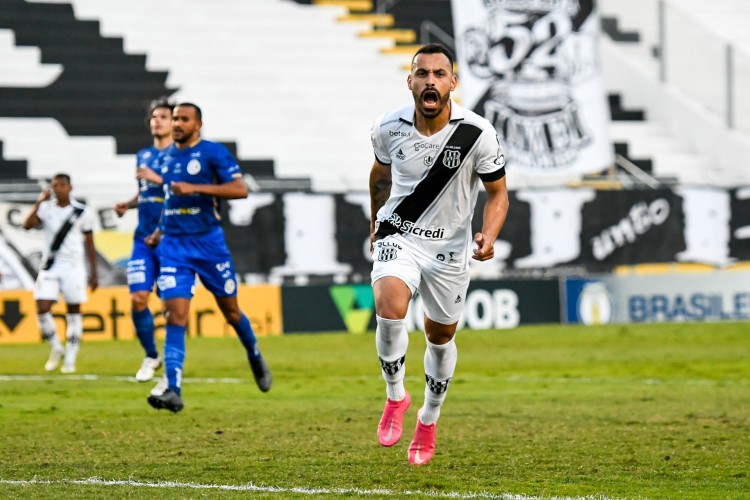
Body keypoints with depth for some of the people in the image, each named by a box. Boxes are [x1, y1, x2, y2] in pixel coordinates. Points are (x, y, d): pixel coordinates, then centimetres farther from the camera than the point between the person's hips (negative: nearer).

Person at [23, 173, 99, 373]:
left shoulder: (81, 212, 1)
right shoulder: (46, 208, 2)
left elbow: (89, 244, 6)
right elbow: (27, 225, -15)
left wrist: (94, 273, 5)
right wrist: (39, 202, -17)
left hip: (73, 267, -1)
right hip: (50, 267, 1)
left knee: (74, 310, 2)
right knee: (42, 309, -10)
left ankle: (70, 358, 9)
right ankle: (56, 348, 12)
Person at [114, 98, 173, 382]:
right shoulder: (143, 156, 16)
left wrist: (159, 179, -18)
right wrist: (127, 205, 9)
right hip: (144, 239, 5)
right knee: (138, 299, -5)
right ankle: (150, 356, 14)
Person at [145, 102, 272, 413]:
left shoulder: (213, 152, -6)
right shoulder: (167, 156, 13)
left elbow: (240, 189, -18)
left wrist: (196, 188, -25)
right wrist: (161, 231, 18)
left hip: (208, 243, -3)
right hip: (173, 245, 4)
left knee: (230, 311, 10)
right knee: (175, 315, -11)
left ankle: (256, 359, 40)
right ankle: (173, 391, -20)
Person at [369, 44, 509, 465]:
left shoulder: (477, 134, -17)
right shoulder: (389, 128, -10)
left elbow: (498, 193, -6)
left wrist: (489, 236, -24)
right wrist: (376, 222, 23)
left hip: (450, 247, 0)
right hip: (399, 236, 0)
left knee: (441, 336, 14)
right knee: (390, 308, -28)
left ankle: (429, 421, 37)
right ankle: (396, 396, -6)